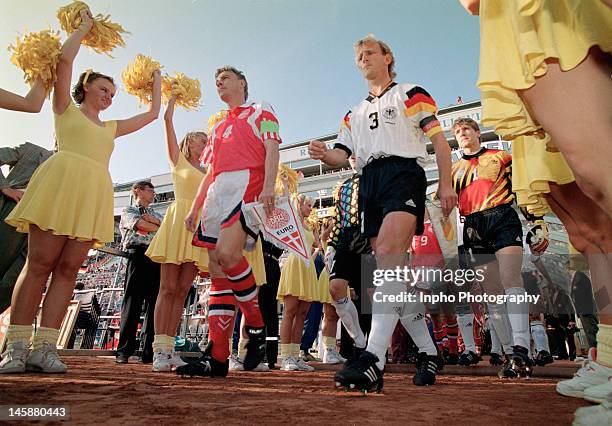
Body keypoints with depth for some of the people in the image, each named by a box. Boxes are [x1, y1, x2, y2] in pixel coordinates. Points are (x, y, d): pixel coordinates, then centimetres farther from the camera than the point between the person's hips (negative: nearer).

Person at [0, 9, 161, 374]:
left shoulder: (111, 128, 31)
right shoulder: (66, 108, 18)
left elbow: (152, 114, 35)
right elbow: (65, 58, 8)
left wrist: (156, 83, 44)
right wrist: (85, 27, 22)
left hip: (95, 194, 5)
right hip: (62, 182, -4)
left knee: (68, 269, -4)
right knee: (39, 264, -9)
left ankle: (44, 347, -4)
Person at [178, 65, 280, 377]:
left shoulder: (260, 111, 16)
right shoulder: (217, 128, 34)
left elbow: (272, 149, -1)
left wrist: (268, 187, -18)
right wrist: (194, 208, 19)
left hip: (247, 183, -7)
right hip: (217, 191, 7)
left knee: (227, 254, -28)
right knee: (217, 270, -2)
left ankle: (257, 328, -9)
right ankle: (217, 357, -1)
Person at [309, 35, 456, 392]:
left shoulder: (411, 94, 14)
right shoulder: (355, 114, 29)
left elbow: (438, 138, 5)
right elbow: (342, 154, 19)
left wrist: (446, 184, -6)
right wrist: (324, 154, -5)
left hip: (404, 172, -6)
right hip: (369, 182, 6)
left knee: (389, 251, -28)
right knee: (394, 269, 0)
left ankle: (375, 357, -36)